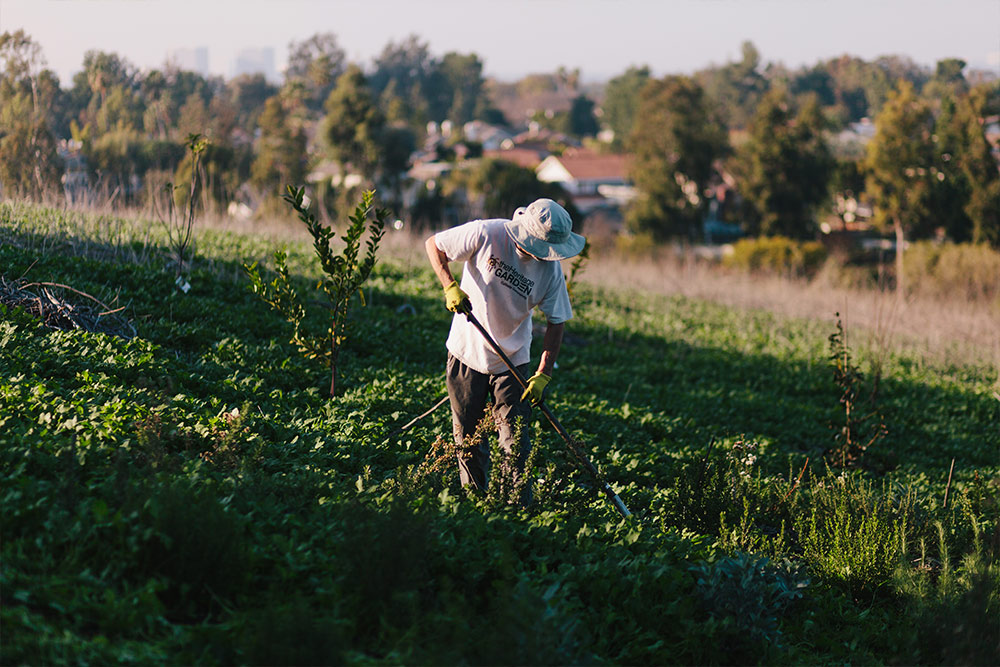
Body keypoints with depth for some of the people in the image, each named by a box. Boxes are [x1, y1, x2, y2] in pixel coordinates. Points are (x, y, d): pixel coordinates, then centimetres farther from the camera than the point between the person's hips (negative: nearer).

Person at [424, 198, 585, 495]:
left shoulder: (550, 269, -14)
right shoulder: (486, 234, -20)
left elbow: (556, 322, -6)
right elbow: (434, 244, -7)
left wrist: (543, 375, -13)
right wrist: (450, 287, -20)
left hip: (513, 361, 0)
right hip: (467, 352, 0)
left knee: (515, 442, -7)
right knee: (468, 440, 9)